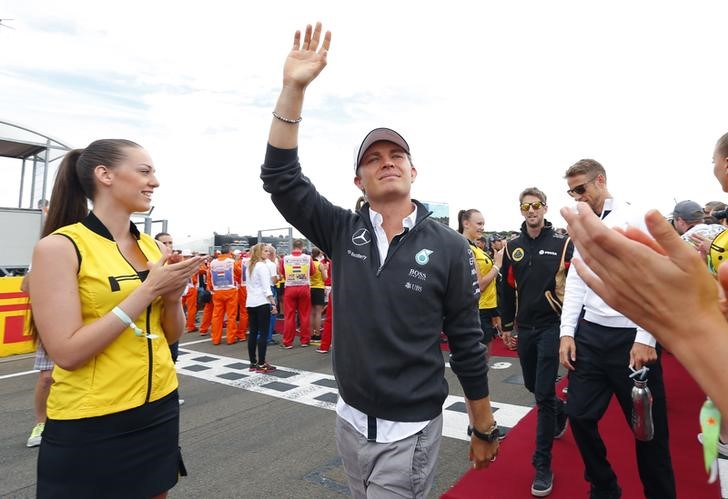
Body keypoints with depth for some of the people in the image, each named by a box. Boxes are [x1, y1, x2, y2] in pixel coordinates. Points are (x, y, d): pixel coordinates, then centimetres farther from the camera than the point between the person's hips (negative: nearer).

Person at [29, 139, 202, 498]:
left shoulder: (151, 246, 3)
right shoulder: (59, 246, -14)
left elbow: (172, 334, 8)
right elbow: (67, 353, -20)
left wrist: (173, 294, -12)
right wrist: (148, 289, -22)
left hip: (160, 407, 6)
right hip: (90, 424, -6)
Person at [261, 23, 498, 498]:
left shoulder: (448, 247, -11)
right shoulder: (343, 232, -4)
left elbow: (467, 344, -6)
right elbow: (281, 179, -11)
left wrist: (484, 429, 1)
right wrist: (293, 89, -19)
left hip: (410, 429, -4)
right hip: (351, 420, 4)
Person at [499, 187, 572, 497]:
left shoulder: (562, 244, -5)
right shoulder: (512, 247, 5)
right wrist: (507, 326, 11)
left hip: (552, 326, -4)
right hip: (525, 328, 4)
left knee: (544, 394, -6)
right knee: (533, 386, 18)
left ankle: (543, 465, 7)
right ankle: (560, 413, 52)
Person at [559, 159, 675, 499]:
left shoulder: (633, 219, -6)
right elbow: (575, 281, 11)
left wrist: (645, 338, -16)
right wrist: (567, 332, 5)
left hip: (632, 338, -5)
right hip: (590, 334, 6)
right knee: (579, 414, 8)